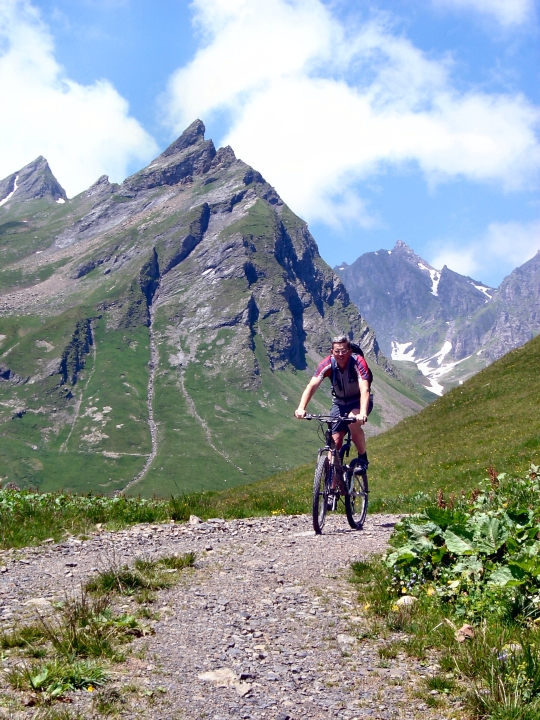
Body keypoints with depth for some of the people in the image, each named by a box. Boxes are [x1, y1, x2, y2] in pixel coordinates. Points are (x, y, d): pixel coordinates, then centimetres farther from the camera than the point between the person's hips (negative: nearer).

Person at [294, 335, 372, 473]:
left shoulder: (358, 362, -28)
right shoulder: (327, 364, -22)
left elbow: (365, 390, -39)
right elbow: (311, 386, -32)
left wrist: (363, 413, -57)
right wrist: (301, 408, -49)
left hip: (359, 401, -3)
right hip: (339, 403, 3)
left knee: (354, 421, -33)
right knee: (335, 441, -6)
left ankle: (363, 458, -9)